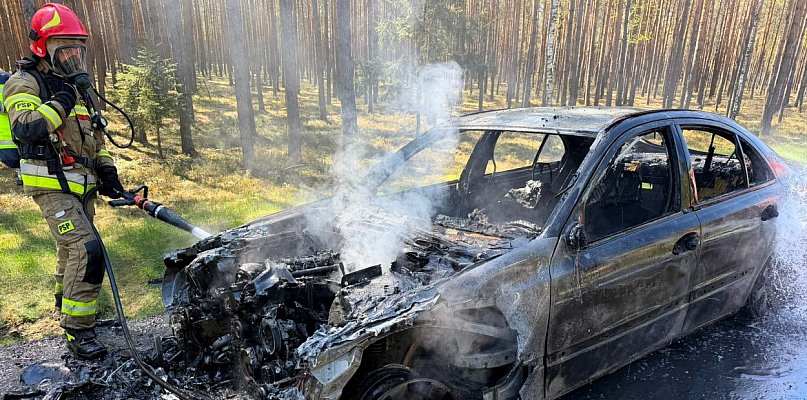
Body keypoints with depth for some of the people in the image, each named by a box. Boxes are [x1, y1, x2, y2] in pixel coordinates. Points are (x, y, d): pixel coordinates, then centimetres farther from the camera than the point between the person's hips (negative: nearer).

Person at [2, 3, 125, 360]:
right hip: (51, 185, -8)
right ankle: (76, 332, -10)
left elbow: (92, 137, 23)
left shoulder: (75, 86, 17)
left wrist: (106, 170, 12)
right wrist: (64, 99, -22)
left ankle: (67, 307, 38)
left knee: (72, 250, 19)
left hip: (81, 185, 8)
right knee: (86, 251, -19)